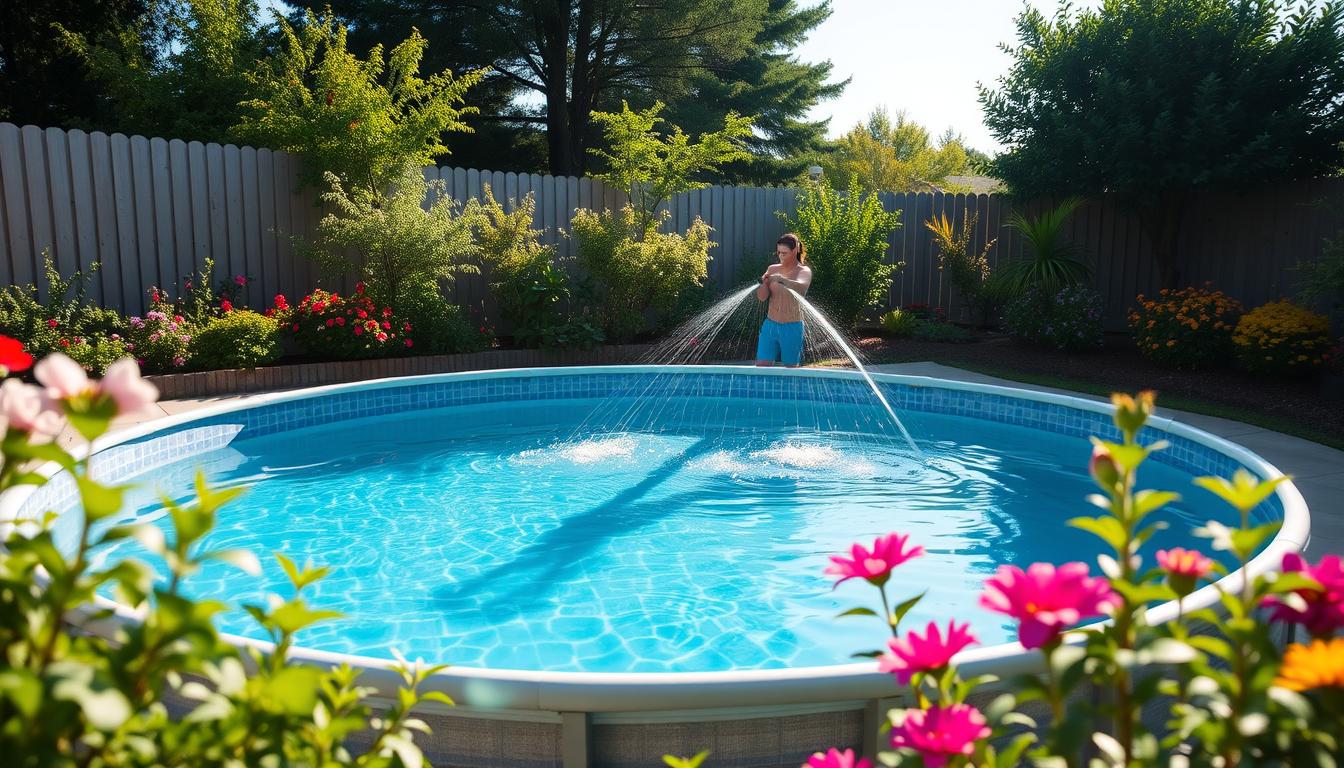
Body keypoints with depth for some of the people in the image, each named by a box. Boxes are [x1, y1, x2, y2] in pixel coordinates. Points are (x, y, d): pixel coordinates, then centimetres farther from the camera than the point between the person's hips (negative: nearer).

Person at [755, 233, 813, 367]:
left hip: (792, 327, -3)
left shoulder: (803, 271, -4)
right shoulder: (773, 269, 7)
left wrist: (781, 280, -42)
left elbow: (801, 287, -27)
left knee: (791, 368, 5)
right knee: (761, 365, -1)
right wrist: (764, 283, -21)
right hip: (770, 325, 3)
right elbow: (761, 297, -1)